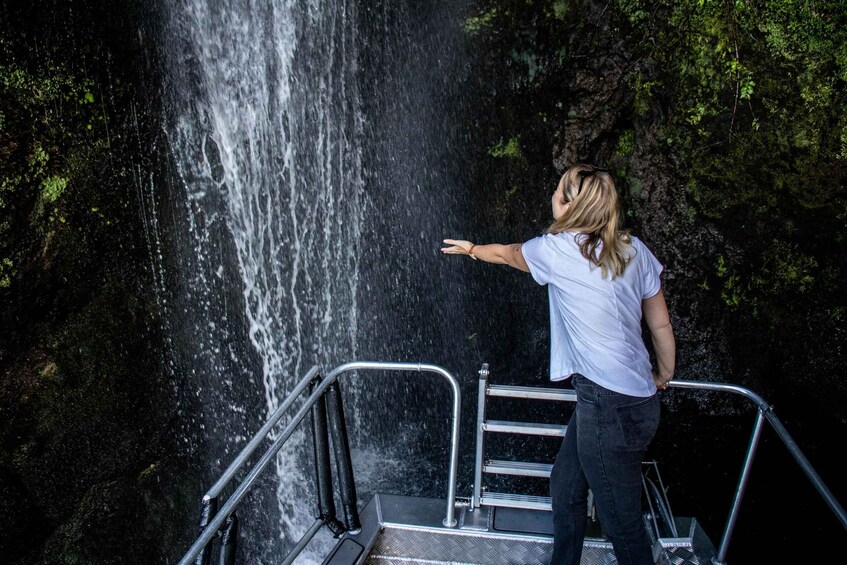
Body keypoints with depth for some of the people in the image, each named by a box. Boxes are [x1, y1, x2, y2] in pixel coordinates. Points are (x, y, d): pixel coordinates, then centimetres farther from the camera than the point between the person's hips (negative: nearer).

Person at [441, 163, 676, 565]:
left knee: (622, 522, 5)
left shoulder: (556, 249, -10)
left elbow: (507, 254, 12)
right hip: (639, 398, 8)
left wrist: (471, 249, 33)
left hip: (608, 405, -8)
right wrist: (663, 376, 28)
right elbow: (661, 325, 10)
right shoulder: (634, 249, 5)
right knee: (565, 486, 22)